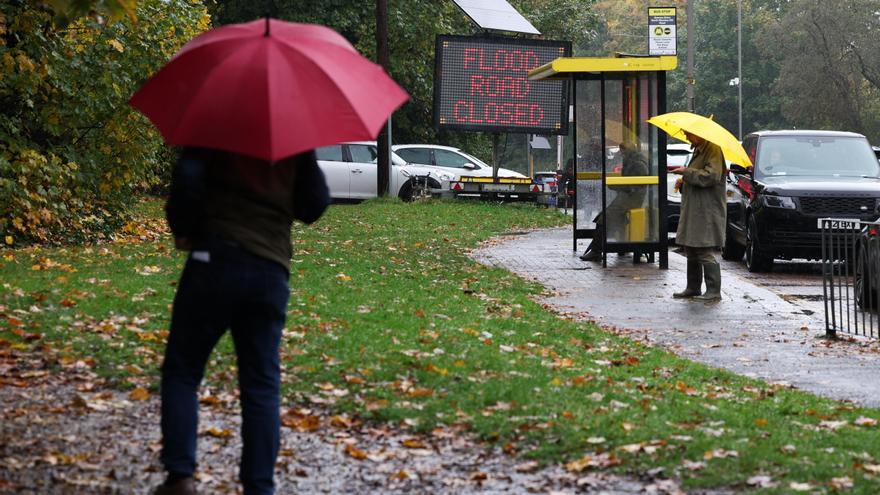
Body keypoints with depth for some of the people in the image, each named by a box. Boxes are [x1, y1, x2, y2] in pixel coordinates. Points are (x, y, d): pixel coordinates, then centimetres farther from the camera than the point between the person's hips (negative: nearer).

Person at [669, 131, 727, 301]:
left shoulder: (713, 150, -13)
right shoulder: (698, 150, 18)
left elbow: (710, 176, -23)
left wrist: (686, 172, -17)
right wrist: (683, 181, 11)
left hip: (707, 211, -10)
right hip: (694, 210, 10)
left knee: (705, 252, -10)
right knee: (691, 250, 14)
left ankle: (714, 290, -7)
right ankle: (693, 288, 22)